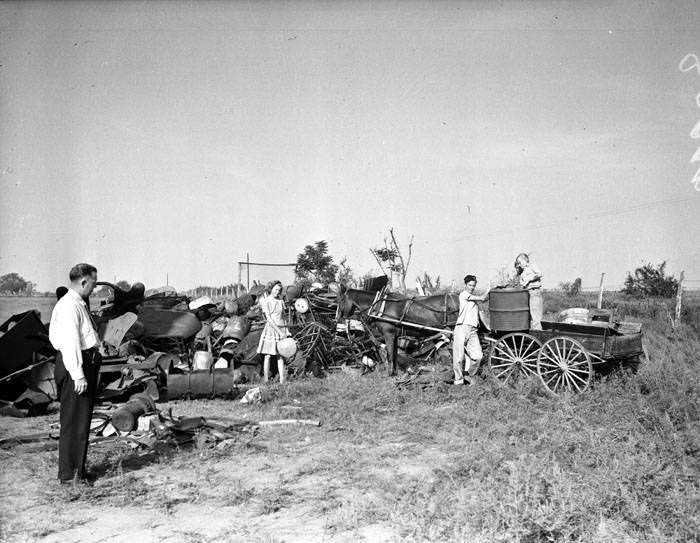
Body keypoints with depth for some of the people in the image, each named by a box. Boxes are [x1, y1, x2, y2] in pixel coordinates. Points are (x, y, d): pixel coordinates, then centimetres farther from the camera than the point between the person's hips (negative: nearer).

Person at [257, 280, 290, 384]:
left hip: (282, 329, 4)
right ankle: (266, 380, 0)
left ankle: (282, 380, 0)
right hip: (270, 329, -4)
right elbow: (268, 318, -10)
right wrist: (279, 331, -15)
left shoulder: (281, 301, 12)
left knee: (280, 356, 2)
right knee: (268, 356, -3)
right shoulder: (266, 301, -2)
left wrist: (286, 331, 7)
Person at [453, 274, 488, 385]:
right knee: (459, 357, -4)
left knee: (478, 356, -8)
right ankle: (458, 381, 10)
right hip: (462, 327, -6)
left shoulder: (475, 299, 24)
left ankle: (470, 375, 14)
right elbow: (482, 298, -2)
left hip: (472, 330, 6)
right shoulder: (463, 294, 0)